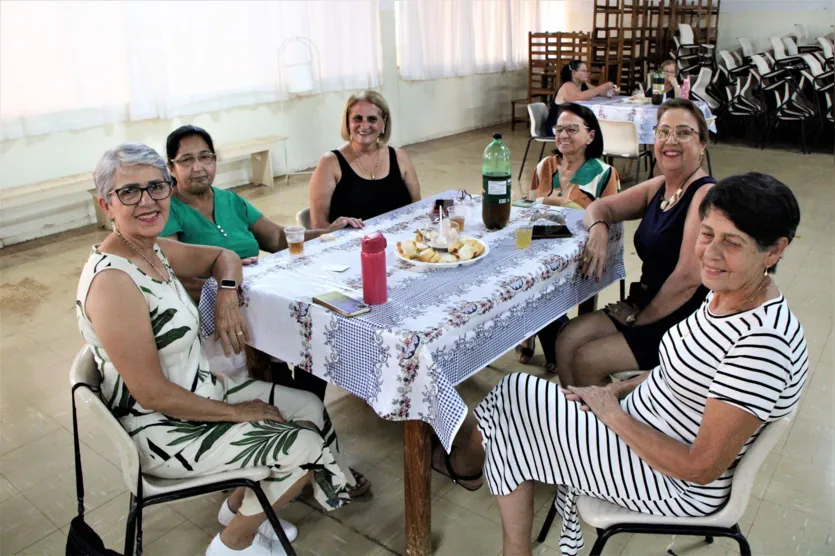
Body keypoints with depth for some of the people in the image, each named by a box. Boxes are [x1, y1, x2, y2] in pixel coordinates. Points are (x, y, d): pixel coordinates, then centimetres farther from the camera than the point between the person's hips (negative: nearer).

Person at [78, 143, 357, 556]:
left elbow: (222, 256, 15)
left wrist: (227, 294, -8)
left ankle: (238, 508, 27)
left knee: (310, 409, 10)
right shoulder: (112, 281, -28)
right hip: (161, 431, -9)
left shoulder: (154, 250, -2)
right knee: (304, 446, -9)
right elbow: (152, 394, -27)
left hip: (199, 391, 9)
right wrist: (237, 412, -15)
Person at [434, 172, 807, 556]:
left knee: (514, 400, -8)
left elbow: (702, 468, -28)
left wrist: (613, 414, -19)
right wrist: (618, 390, 0)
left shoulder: (764, 341, -30)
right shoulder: (726, 293, -2)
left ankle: (462, 463, 22)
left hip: (679, 486, -8)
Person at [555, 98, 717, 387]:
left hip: (685, 322, -7)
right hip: (646, 306, 8)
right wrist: (598, 229, -12)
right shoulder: (658, 187, 7)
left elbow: (689, 277, -24)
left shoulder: (706, 194, -18)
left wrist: (639, 318, -12)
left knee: (587, 361, -14)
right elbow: (600, 206, 13)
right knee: (567, 341, -4)